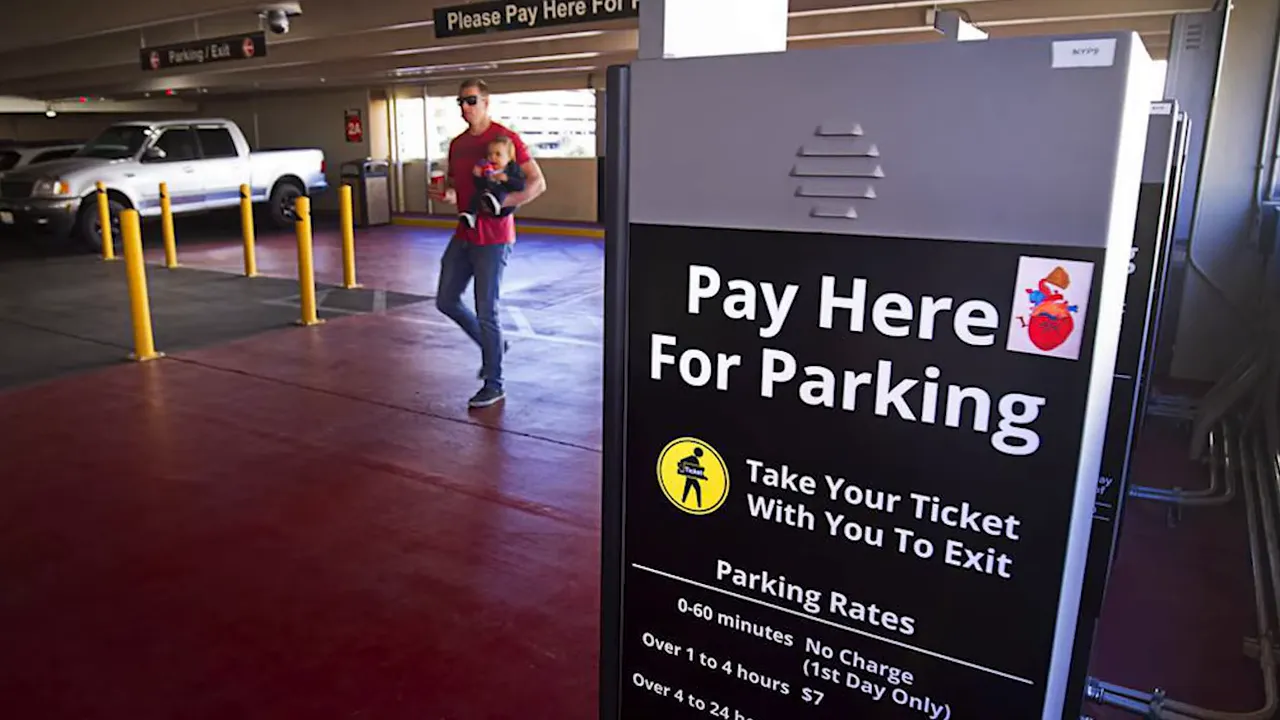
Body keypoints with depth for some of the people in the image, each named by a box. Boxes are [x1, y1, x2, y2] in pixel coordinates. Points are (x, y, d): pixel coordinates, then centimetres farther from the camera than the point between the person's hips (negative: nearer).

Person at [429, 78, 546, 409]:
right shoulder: (457, 144, 11)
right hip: (464, 234, 8)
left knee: (486, 311, -4)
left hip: (492, 238, -8)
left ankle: (494, 384, 10)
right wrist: (445, 193, -1)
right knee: (446, 299, 12)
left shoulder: (506, 138, -10)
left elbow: (537, 183, -13)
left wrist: (502, 203, -25)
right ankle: (492, 345, 32)